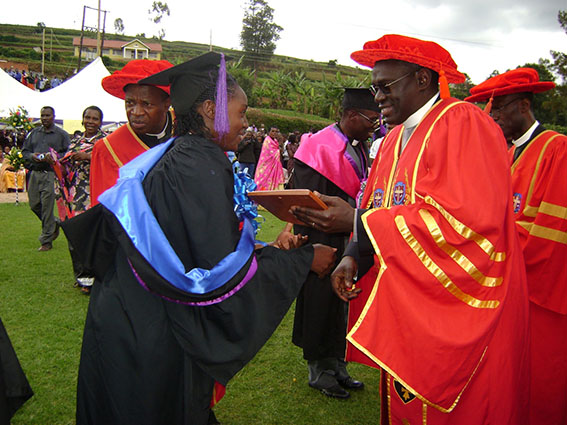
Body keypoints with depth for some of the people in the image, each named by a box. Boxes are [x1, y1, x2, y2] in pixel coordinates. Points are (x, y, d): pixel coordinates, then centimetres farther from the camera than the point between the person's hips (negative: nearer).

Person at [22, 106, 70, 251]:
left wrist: (54, 157, -16)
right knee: (34, 205, 7)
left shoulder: (62, 134, 3)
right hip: (34, 173, 5)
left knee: (47, 207, -6)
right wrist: (32, 156, -3)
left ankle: (46, 240, 3)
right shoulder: (34, 133, 17)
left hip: (50, 175, -5)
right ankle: (54, 225, 32)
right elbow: (24, 150, 19)